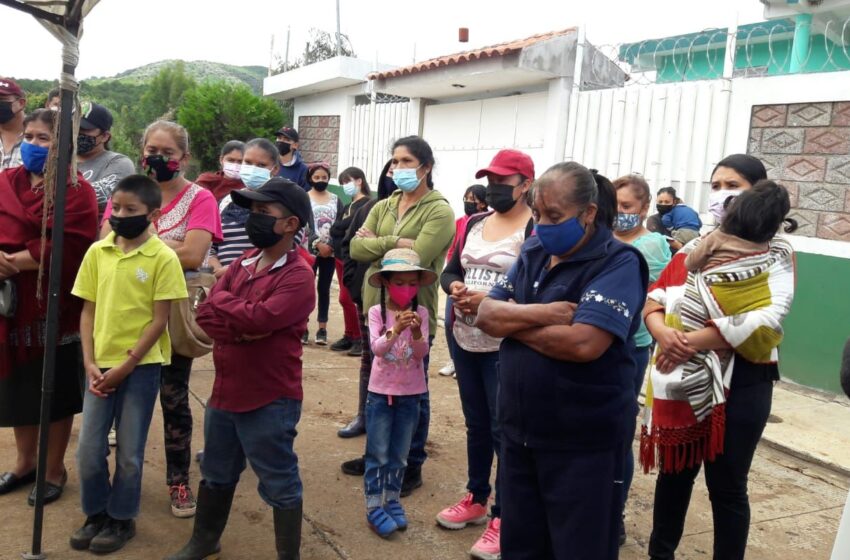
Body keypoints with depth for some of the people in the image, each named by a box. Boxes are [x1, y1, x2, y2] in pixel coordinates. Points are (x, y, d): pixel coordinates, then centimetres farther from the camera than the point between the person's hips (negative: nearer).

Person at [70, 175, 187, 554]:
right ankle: (96, 514, 30)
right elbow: (88, 311, 6)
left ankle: (122, 519, 26)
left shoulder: (163, 257, -10)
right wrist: (90, 362, -3)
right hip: (101, 364, 4)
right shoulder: (97, 252, 3)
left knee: (129, 450, 7)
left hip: (141, 364, -4)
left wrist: (126, 365, -11)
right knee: (89, 448, 9)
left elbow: (159, 319, -9)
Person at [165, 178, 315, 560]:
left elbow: (258, 318, -28)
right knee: (216, 474, 25)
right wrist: (239, 328, -18)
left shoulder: (298, 275, -16)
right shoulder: (243, 264, 7)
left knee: (279, 483, 7)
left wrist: (221, 299, -10)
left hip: (270, 400, -8)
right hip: (225, 391, 8)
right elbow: (205, 315, 1)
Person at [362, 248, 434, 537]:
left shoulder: (421, 313, -4)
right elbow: (376, 348, -22)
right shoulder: (377, 312, -9)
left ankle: (392, 500, 28)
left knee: (399, 455, 13)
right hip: (380, 392, -2)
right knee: (377, 455, 3)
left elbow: (421, 353, -12)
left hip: (410, 394, 2)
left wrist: (416, 333, -33)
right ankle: (374, 507, 14)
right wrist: (396, 330, -40)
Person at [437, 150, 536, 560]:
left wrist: (491, 301, -24)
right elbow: (450, 270, 13)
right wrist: (454, 287, -8)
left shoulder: (535, 230, -13)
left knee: (504, 431, 1)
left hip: (505, 347, -7)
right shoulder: (474, 223, 11)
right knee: (476, 424, 19)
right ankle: (476, 499, 36)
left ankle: (504, 517, 15)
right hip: (465, 340, 8)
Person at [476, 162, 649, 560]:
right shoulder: (533, 253, 7)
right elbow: (486, 314, 1)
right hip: (519, 433, 7)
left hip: (582, 445, -6)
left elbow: (583, 343, -27)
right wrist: (543, 313, -17)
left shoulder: (619, 263, -14)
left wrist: (514, 322, -12)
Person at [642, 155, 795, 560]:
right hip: (683, 380, 5)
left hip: (740, 383, -4)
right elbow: (654, 299, 4)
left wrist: (692, 340, -22)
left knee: (726, 485, 6)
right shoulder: (694, 249, 10)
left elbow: (765, 321, -18)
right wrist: (663, 333, -17)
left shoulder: (775, 253, -3)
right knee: (674, 472, 16)